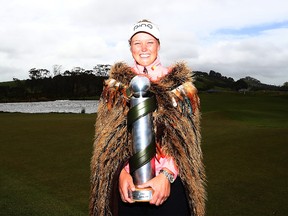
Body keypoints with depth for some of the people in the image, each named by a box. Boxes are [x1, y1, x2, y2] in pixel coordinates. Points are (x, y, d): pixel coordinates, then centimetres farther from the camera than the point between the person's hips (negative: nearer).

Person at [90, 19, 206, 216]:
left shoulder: (178, 83, 3)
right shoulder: (117, 83, 7)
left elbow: (185, 137, -3)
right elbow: (108, 136, 2)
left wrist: (167, 174, -16)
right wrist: (121, 172, -12)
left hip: (170, 181, -1)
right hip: (127, 181, 1)